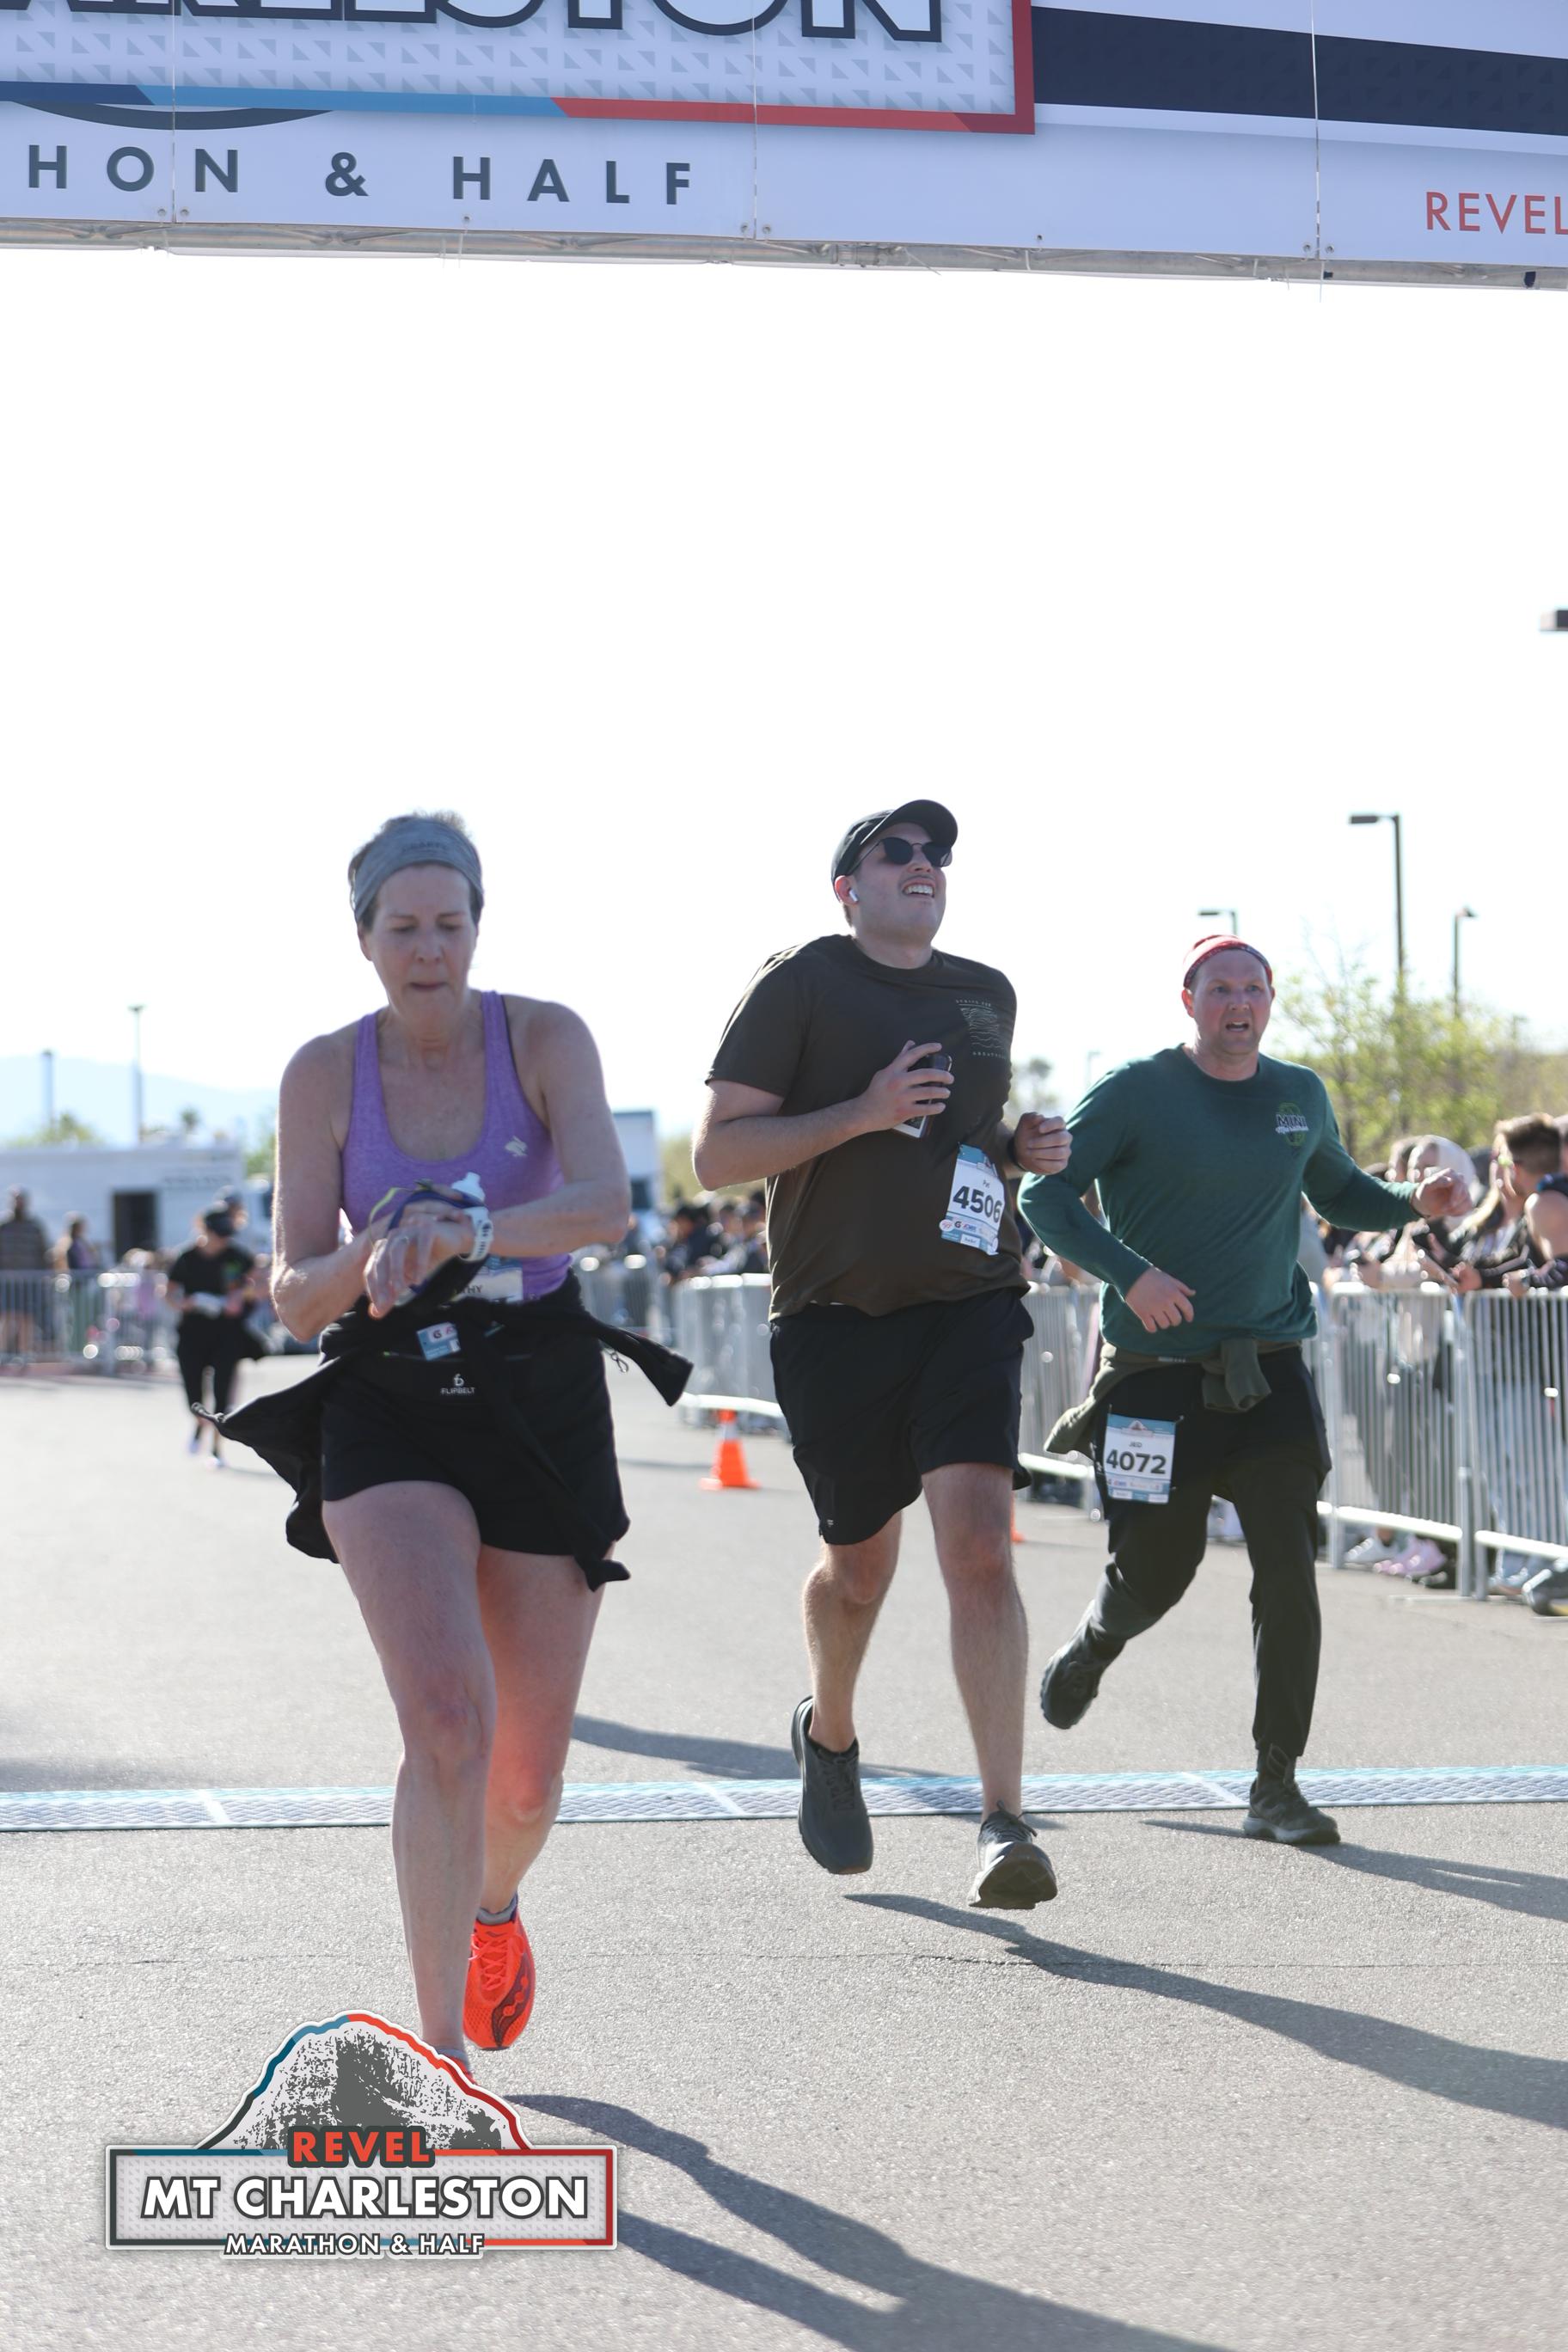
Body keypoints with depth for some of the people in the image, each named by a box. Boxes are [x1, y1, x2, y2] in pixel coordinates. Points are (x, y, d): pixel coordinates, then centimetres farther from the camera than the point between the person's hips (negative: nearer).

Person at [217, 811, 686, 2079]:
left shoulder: (545, 1037, -6)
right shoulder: (325, 1073, -4)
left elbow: (607, 1204, -23)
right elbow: (294, 1295, -4)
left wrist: (466, 1232, -40)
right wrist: (370, 1258, -27)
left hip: (542, 1408, 1)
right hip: (389, 1412, -1)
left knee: (528, 1778, 7)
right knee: (446, 1716, -24)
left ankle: (494, 1905, 44)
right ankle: (442, 2053, -19)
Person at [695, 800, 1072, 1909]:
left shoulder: (988, 995, 15)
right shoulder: (799, 985, -3)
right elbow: (718, 1153, -8)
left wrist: (1024, 1147, 9)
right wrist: (861, 1114, -18)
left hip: (970, 1305, 2)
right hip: (837, 1318, -2)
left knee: (980, 1546, -16)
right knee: (860, 1565, 10)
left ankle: (1005, 1825, -18)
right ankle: (829, 1734, 43)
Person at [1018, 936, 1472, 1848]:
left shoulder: (1301, 1096, 9)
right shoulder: (1138, 1092, -6)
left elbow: (1340, 1192, 24)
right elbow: (1045, 1193, -8)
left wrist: (1415, 1201, 3)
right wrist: (1128, 1271, -22)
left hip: (1269, 1372, 3)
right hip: (1158, 1375, -3)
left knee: (1290, 1574, -10)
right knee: (1155, 1575, 6)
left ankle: (1277, 1786, -1)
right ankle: (1095, 1646, 44)